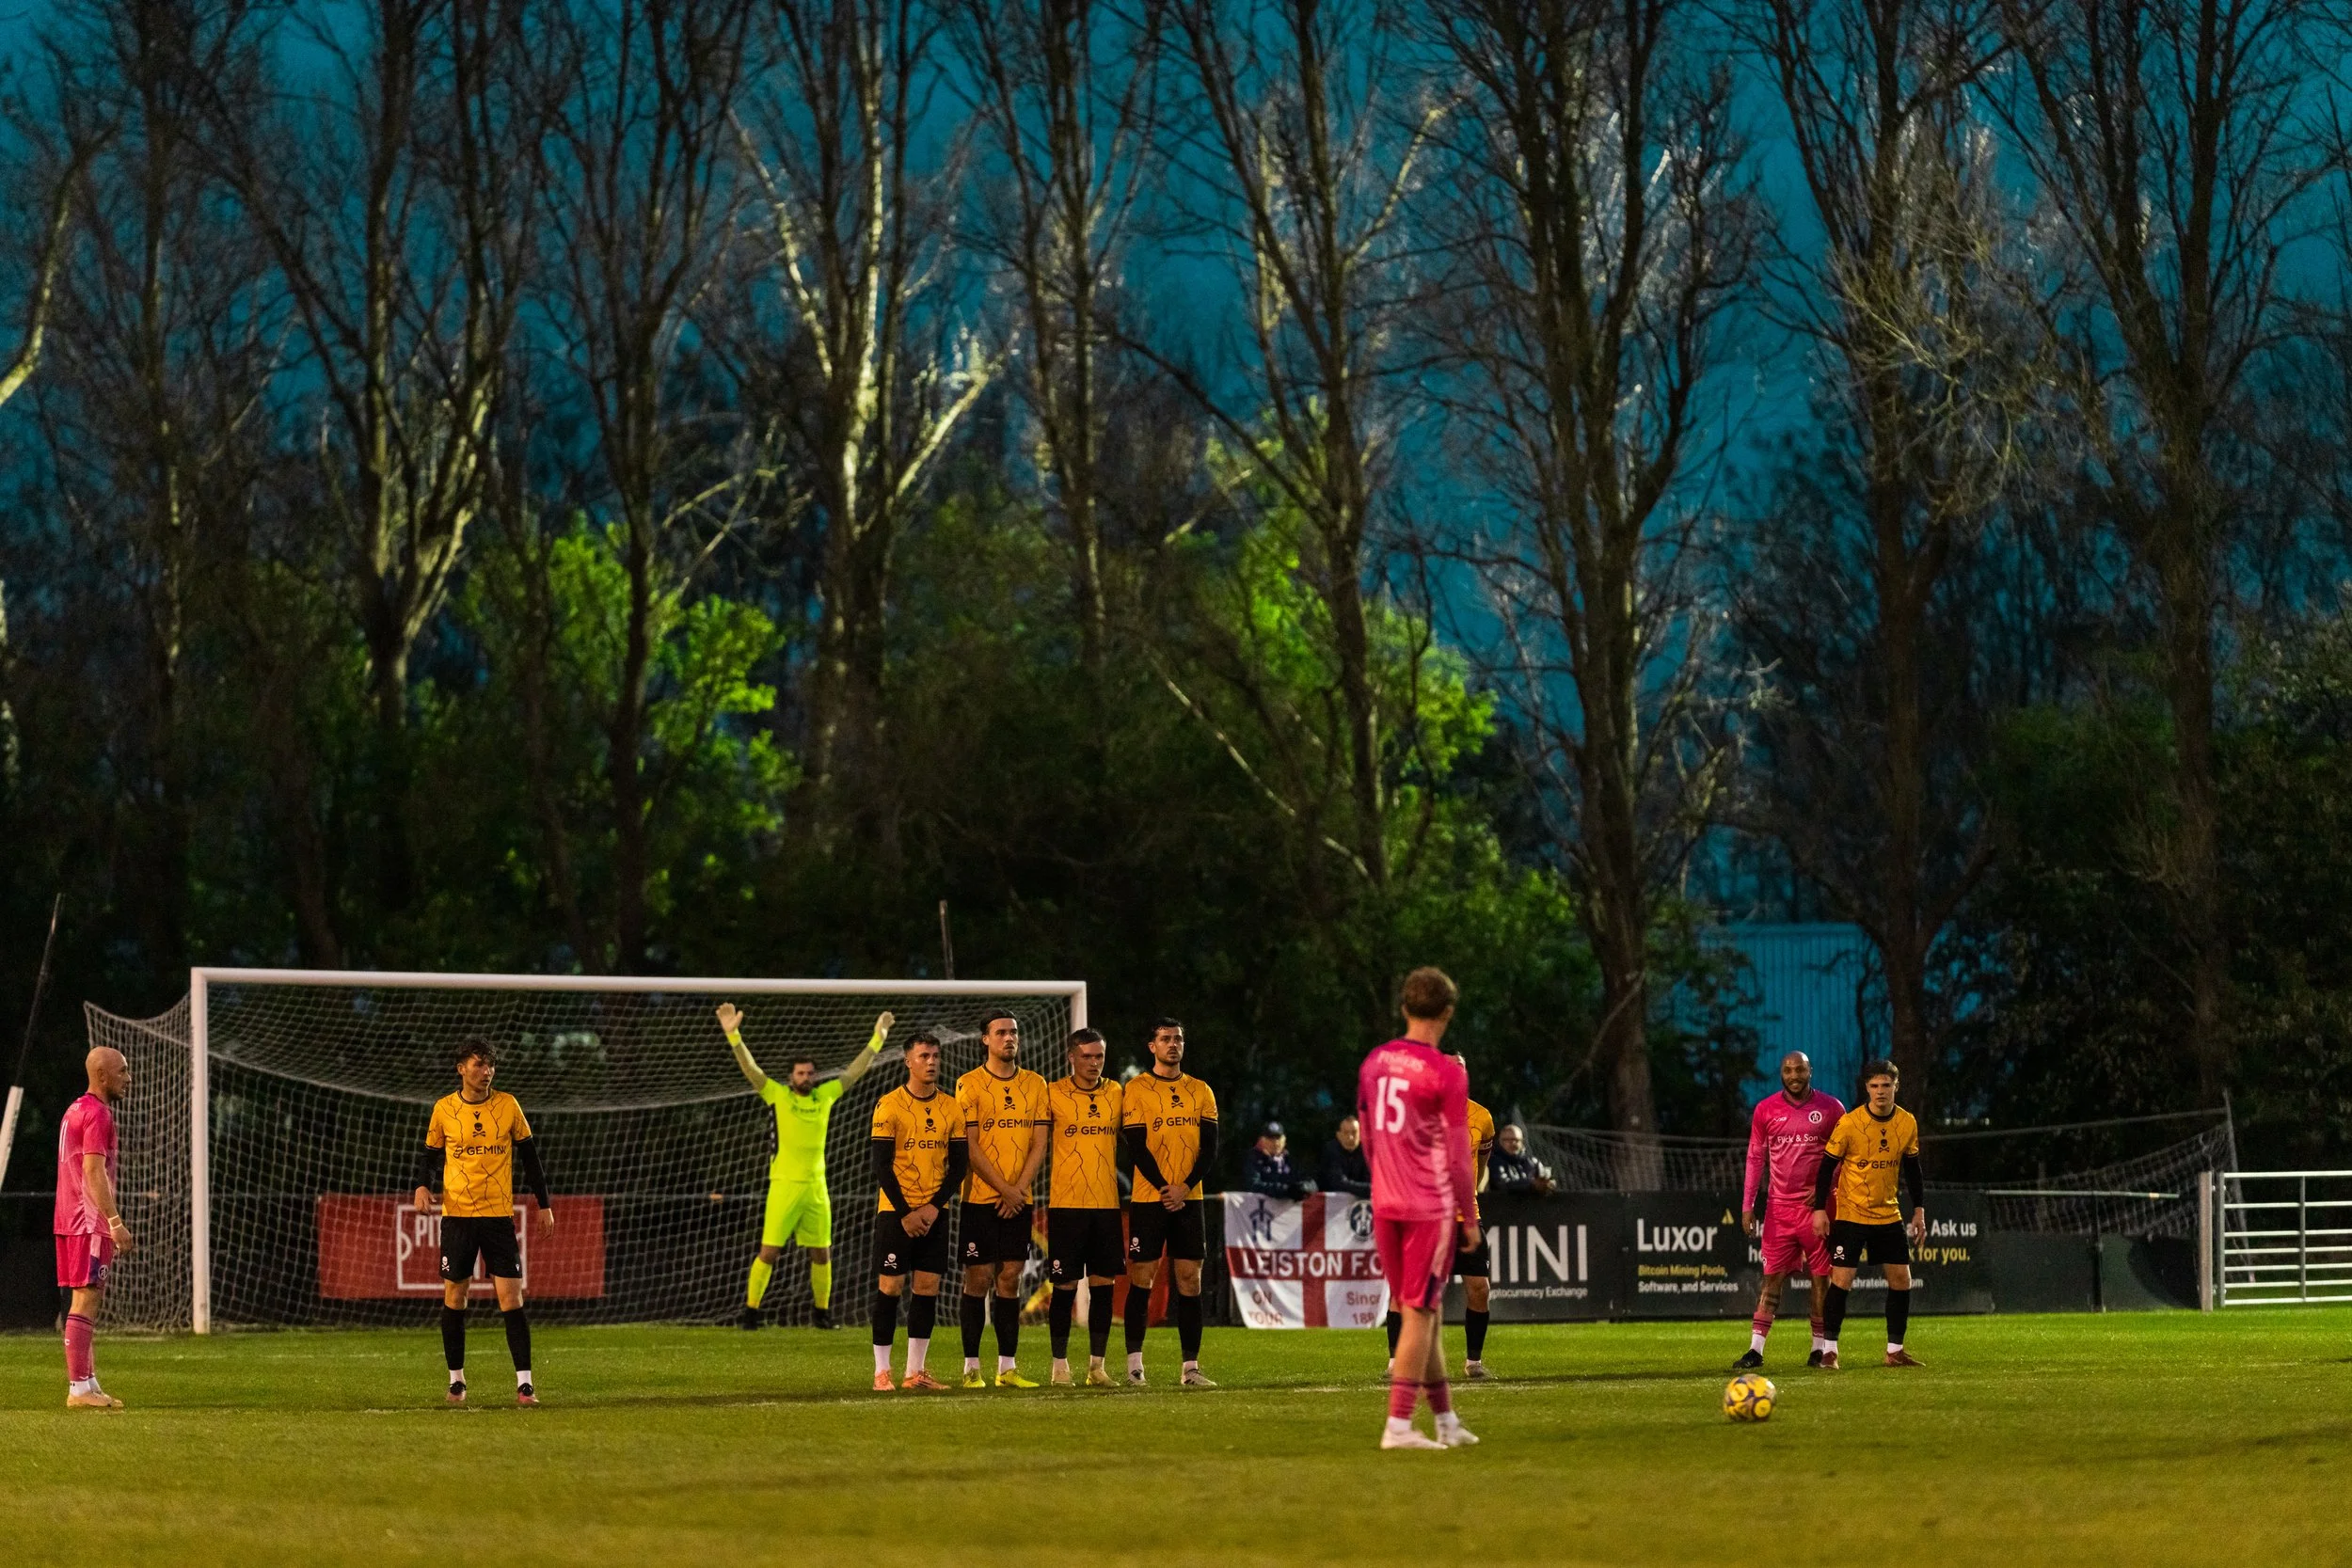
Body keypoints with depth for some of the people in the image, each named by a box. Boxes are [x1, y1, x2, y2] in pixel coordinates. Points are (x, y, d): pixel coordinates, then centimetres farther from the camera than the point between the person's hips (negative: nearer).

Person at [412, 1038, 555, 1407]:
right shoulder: (444, 1109, 2)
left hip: (499, 1214, -1)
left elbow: (529, 1155, 10)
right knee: (454, 1295, 5)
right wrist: (423, 1186, -10)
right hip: (457, 1214, 1)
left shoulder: (507, 1106, 2)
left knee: (511, 1295, -7)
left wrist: (544, 1204, 8)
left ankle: (524, 1383, -6)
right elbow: (430, 1155, 10)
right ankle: (456, 1380, 18)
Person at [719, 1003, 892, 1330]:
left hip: (816, 1186, 4)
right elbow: (749, 1068, -9)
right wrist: (733, 1035, -20)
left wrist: (877, 1039, 15)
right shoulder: (778, 1095, -1)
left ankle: (822, 1312, 19)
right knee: (769, 1251, -6)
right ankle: (751, 1310, 1)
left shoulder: (826, 1096, 9)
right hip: (784, 1184, -4)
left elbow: (854, 1071, 17)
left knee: (821, 1253, 7)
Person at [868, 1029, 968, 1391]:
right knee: (890, 1286, -4)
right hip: (895, 1211, -4)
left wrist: (934, 1206, -6)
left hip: (934, 1212, 4)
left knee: (928, 1287, 2)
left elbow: (958, 1163, 6)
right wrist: (905, 1212, -12)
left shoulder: (951, 1108, 6)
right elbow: (882, 1165, -8)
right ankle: (881, 1371, 1)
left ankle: (916, 1372, 7)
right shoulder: (890, 1106, -6)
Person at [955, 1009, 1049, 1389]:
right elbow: (970, 1145, -8)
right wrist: (1003, 1188, -13)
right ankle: (972, 1367, 1)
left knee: (1010, 1279, 4)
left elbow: (1039, 1143, 5)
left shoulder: (1035, 1084, 8)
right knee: (978, 1279, -3)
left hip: (1018, 1200, 3)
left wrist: (1019, 1188, -8)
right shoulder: (970, 1084, -4)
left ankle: (1007, 1367, 6)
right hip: (980, 1198, -3)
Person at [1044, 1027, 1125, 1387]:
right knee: (1065, 1286, -1)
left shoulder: (1116, 1094, 9)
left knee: (1104, 1285, 2)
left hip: (1107, 1204, 3)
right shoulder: (1052, 1094, -2)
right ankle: (1060, 1366, 6)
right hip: (1065, 1204, -3)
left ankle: (1097, 1367, 8)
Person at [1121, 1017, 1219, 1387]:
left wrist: (1186, 1187, -10)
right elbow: (1136, 1147, -7)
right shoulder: (1137, 1090, -1)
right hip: (1148, 1199, -3)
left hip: (1189, 1199, 3)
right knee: (1142, 1279, -2)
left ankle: (1191, 1367, 2)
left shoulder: (1200, 1091, 10)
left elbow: (1210, 1149, 5)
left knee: (1190, 1280, 1)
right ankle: (1134, 1363, 3)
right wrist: (1164, 1189, -14)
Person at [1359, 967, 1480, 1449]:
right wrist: (1470, 1219, -2)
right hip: (1431, 1209, -6)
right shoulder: (1446, 1074, -13)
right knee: (1419, 1314, -2)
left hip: (1385, 1206, 6)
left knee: (1421, 1313, 14)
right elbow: (1459, 1156, -11)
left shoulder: (1374, 1063, 7)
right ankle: (1399, 1424, -5)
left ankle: (1446, 1420, 21)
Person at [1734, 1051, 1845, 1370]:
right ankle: (1755, 1350, -5)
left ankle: (1819, 1349, 11)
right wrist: (1748, 1205, 4)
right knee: (1772, 1276, -3)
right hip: (1779, 1207, 1)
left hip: (1817, 1204, -1)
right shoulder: (1766, 1110, 5)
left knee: (1821, 1277, 2)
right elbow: (1755, 1158, 9)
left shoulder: (1831, 1108, 1)